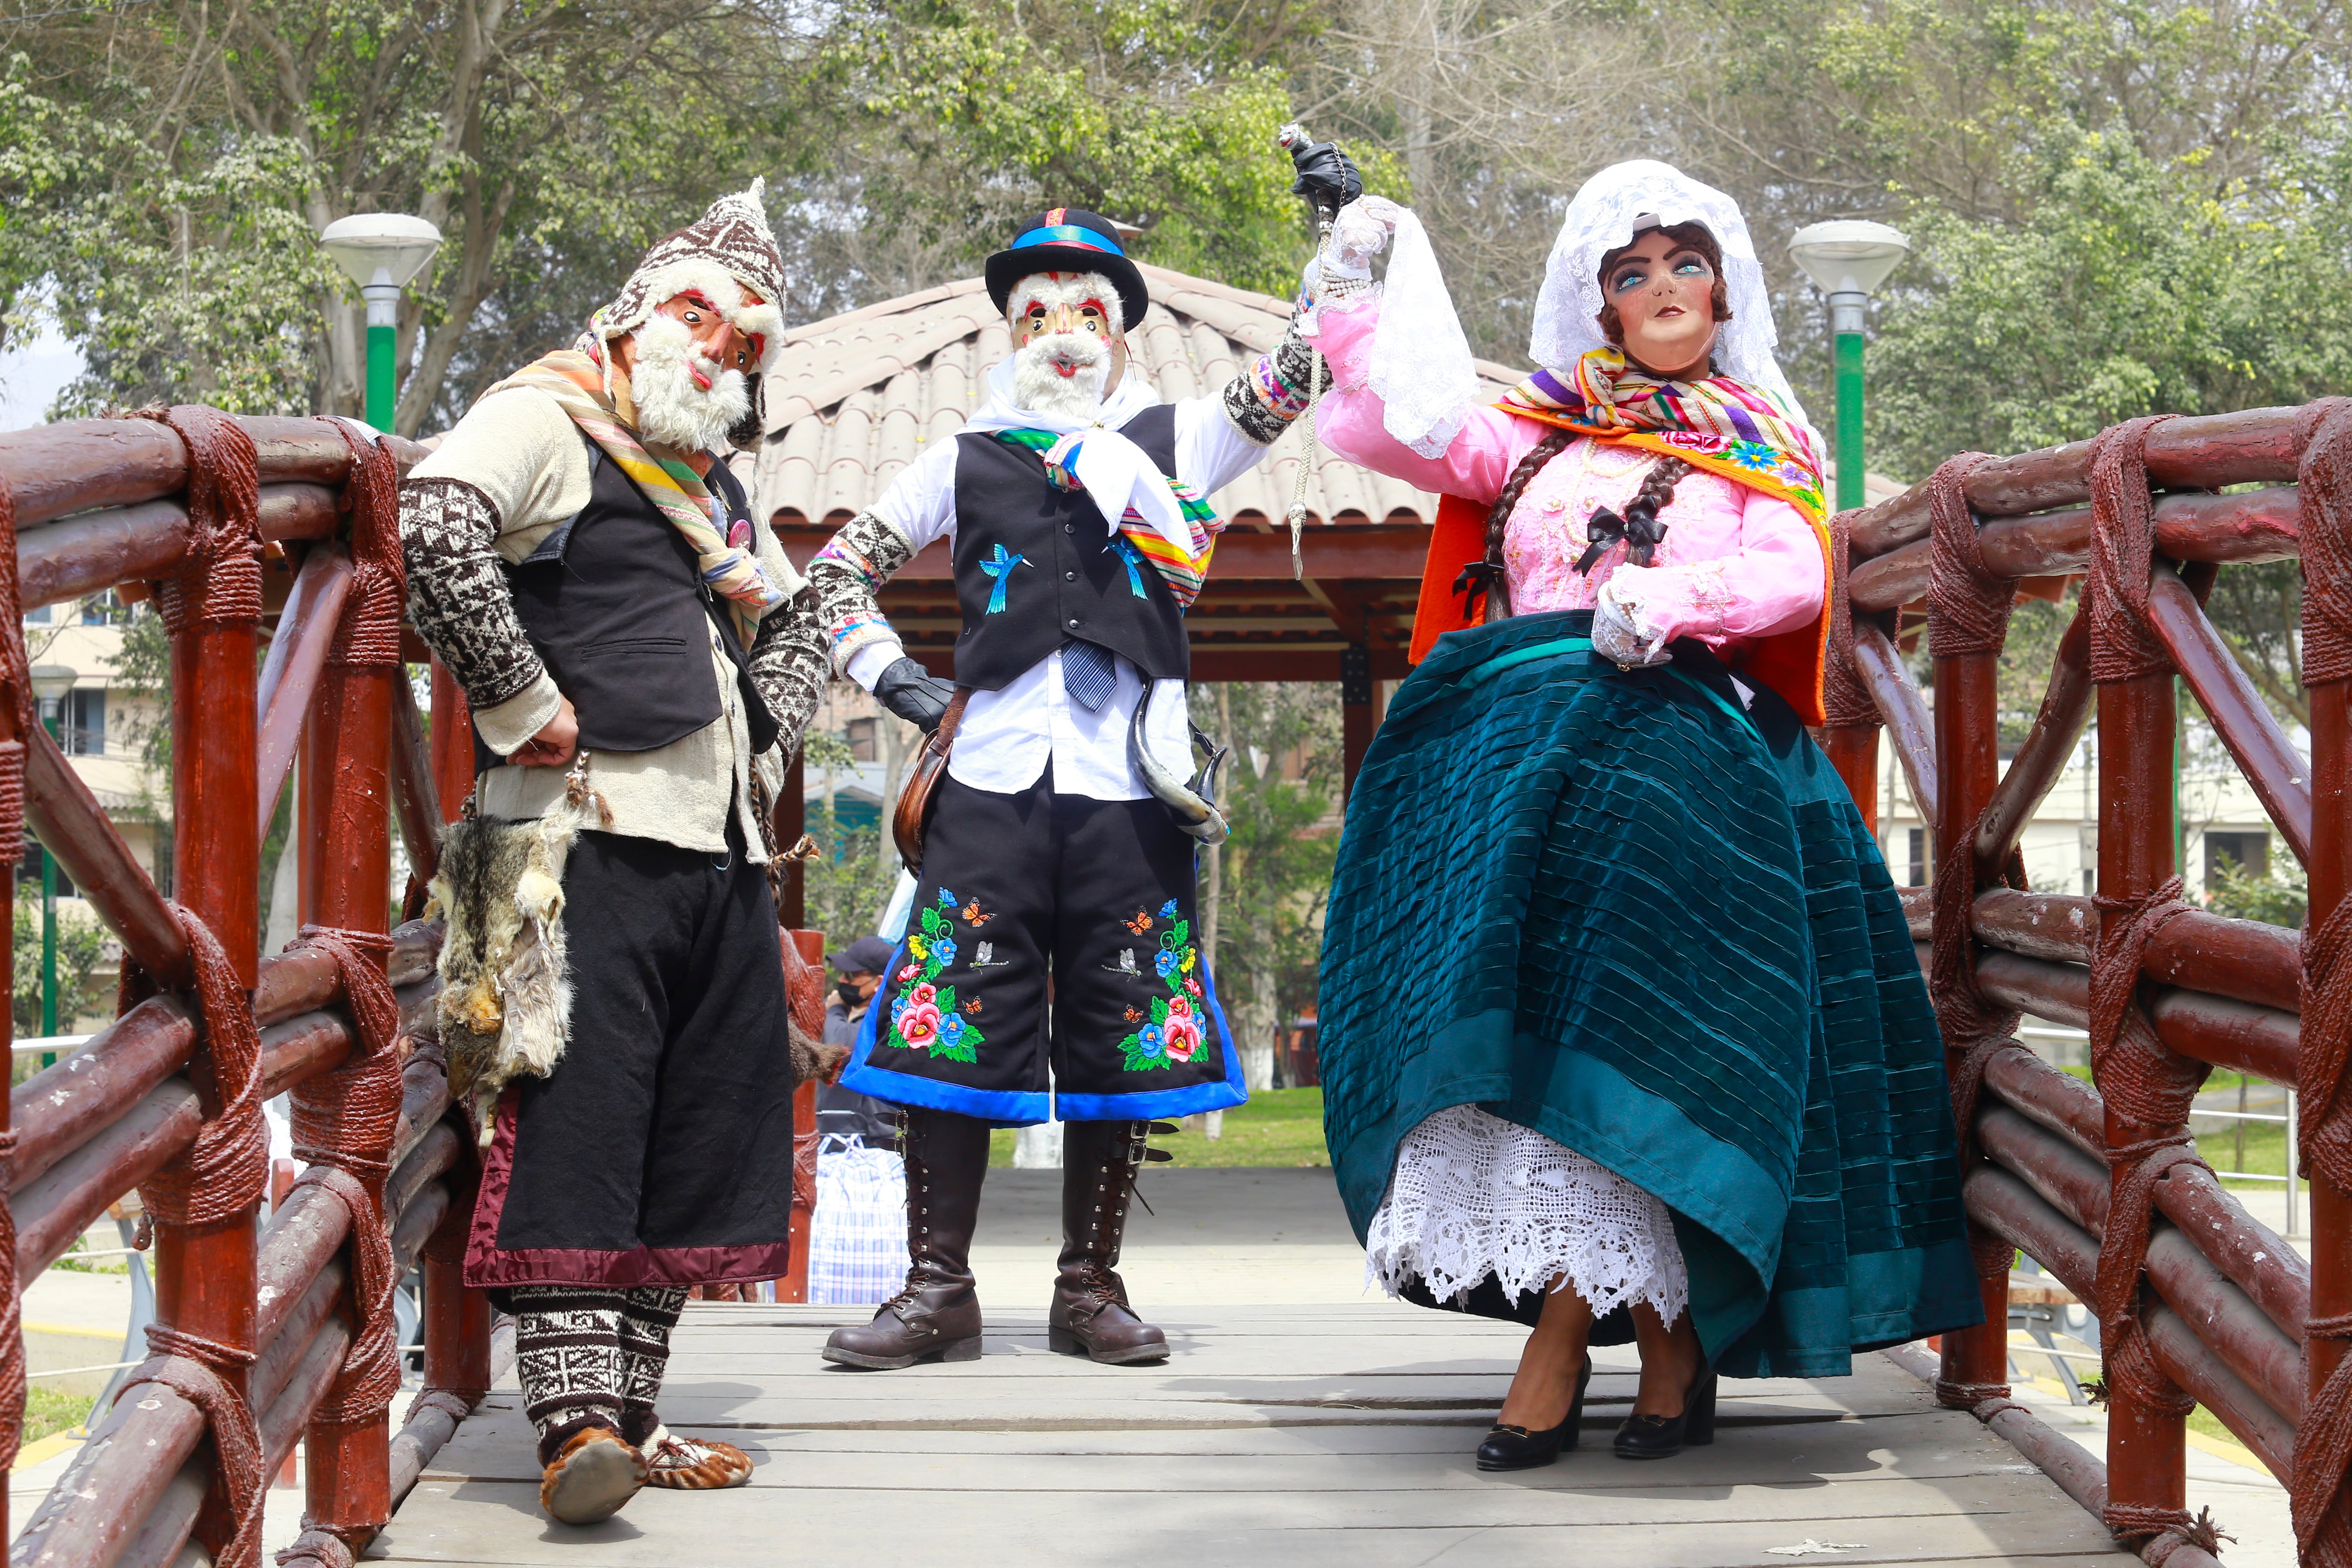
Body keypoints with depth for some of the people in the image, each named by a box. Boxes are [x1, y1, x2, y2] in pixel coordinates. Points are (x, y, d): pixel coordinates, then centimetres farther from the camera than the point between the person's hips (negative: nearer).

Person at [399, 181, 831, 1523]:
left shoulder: (716, 484, 25)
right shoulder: (545, 421, -1)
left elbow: (799, 629, 39)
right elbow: (437, 529, -21)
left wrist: (763, 736, 20)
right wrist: (522, 706, -18)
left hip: (722, 853, 9)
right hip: (594, 831, -9)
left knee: (693, 1143, 9)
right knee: (580, 1129, -12)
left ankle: (629, 1413, 15)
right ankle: (576, 1424, -13)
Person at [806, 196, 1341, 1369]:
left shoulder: (1172, 443, 15)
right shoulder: (966, 460, 16)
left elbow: (1290, 379, 6)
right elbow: (840, 566, 21)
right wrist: (889, 674, 7)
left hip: (1127, 784, 0)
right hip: (991, 777, 0)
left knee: (1116, 1035, 3)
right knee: (952, 1021, -5)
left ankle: (1090, 1289, 13)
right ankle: (940, 1289, 2)